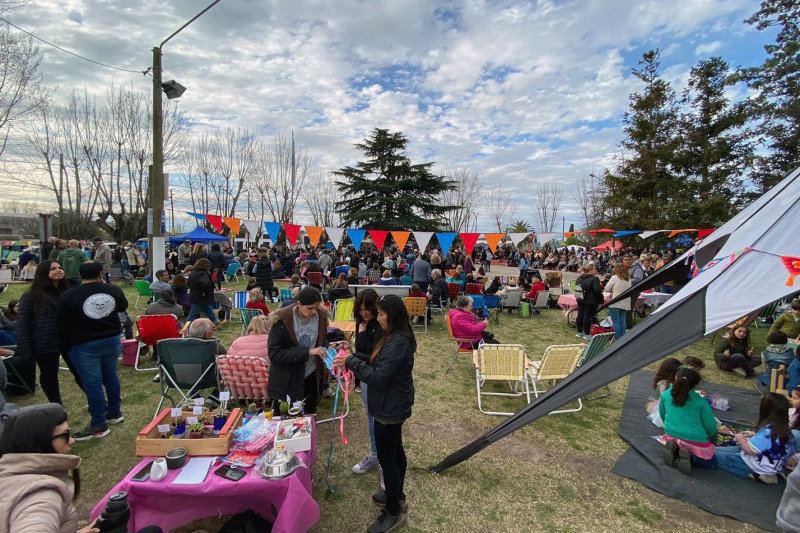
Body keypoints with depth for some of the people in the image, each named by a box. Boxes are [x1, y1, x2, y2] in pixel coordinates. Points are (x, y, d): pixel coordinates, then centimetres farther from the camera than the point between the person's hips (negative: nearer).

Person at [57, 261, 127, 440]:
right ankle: (114, 413, 31)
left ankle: (99, 425, 9)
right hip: (112, 340, 4)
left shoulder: (68, 296, -12)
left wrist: (65, 349, 8)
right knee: (111, 376, 18)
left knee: (92, 383, 1)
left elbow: (63, 327, -6)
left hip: (84, 346, -4)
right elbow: (123, 307, 17)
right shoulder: (114, 290, -4)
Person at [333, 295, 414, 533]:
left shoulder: (398, 343, -29)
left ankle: (393, 513, 21)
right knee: (395, 451, 23)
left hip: (390, 408, -10)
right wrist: (353, 356, -1)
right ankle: (397, 496, 42)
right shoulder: (396, 337, 4)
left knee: (386, 457, 4)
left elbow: (379, 377, -29)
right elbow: (378, 362, 11)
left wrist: (351, 362, -21)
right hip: (393, 405, 10)